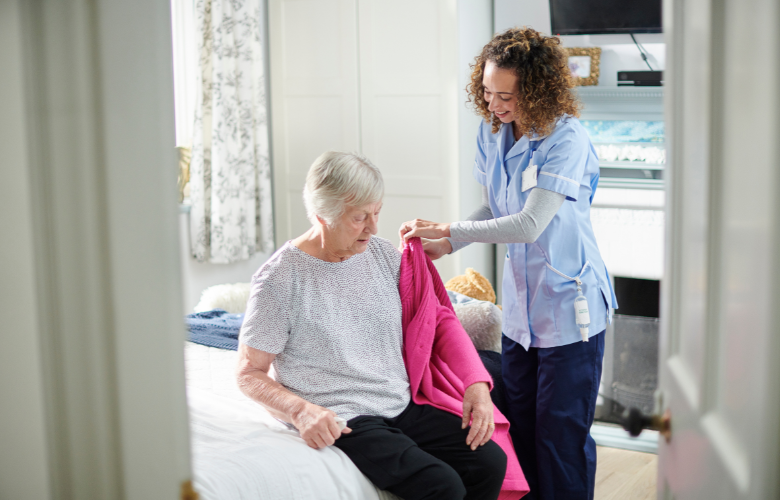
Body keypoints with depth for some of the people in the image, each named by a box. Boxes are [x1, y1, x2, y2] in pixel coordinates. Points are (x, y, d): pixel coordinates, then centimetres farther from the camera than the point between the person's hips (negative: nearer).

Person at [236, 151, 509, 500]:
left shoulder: (384, 255, 8)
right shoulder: (279, 278, -9)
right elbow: (250, 374, -5)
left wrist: (476, 384, -3)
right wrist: (301, 411, -24)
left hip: (404, 406, 6)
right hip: (341, 421, -6)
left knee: (491, 461, -13)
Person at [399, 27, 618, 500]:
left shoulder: (567, 139, -20)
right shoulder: (492, 132, 3)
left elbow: (530, 224, -24)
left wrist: (447, 230, -19)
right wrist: (446, 245, -2)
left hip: (570, 308, -7)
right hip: (520, 307, 7)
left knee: (562, 436, 1)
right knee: (520, 426, 16)